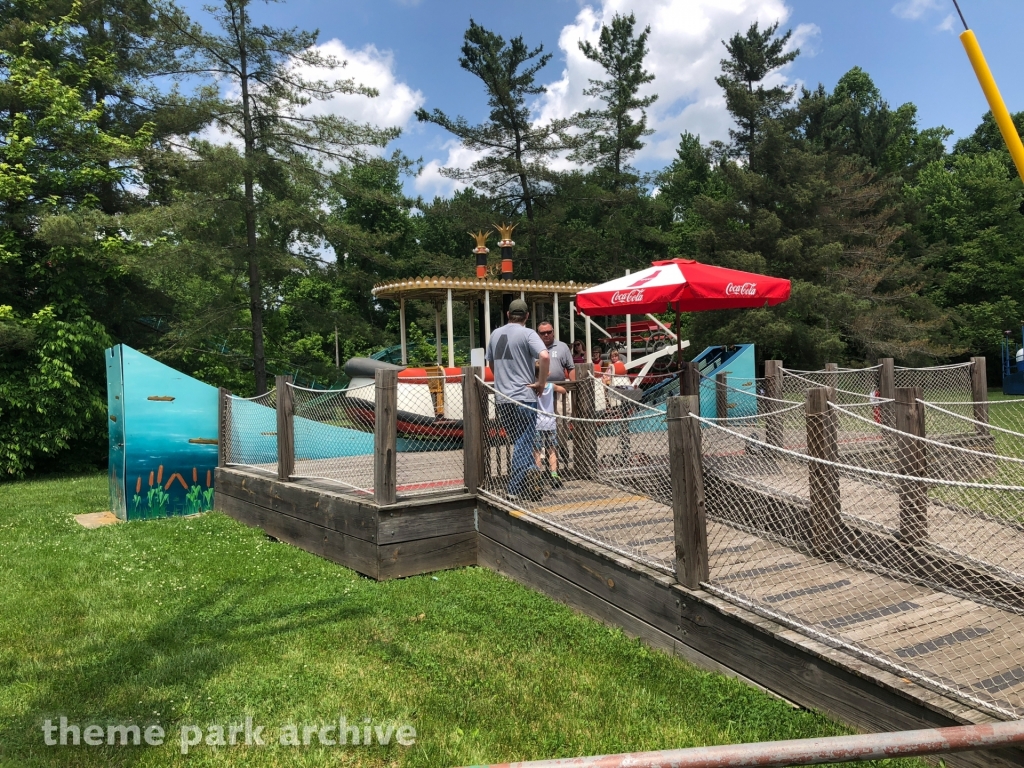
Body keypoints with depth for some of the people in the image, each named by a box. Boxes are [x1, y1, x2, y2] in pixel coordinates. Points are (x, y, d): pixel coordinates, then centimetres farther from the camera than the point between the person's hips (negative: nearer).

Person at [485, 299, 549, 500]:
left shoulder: (496, 334, 12)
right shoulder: (527, 334, -7)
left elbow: (491, 363, 23)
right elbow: (545, 356, -23)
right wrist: (541, 382, -12)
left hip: (501, 399, 6)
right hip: (523, 397, -6)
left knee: (518, 444, 17)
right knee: (523, 445, -1)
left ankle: (517, 483, 24)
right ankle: (514, 491, -3)